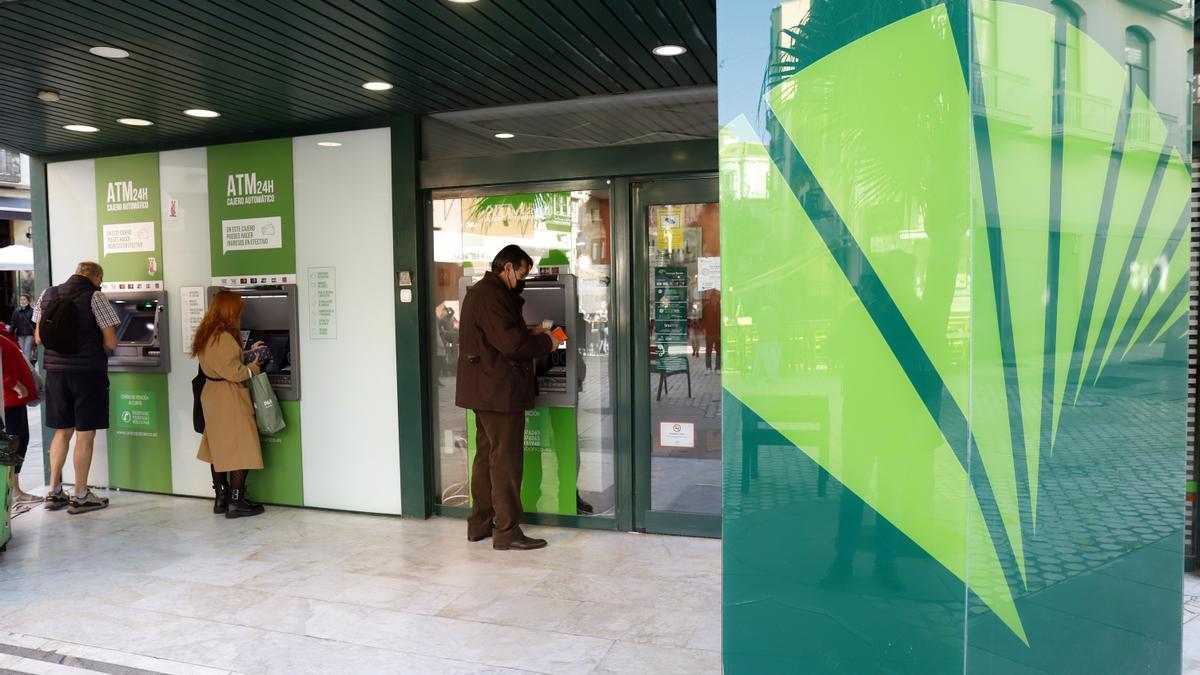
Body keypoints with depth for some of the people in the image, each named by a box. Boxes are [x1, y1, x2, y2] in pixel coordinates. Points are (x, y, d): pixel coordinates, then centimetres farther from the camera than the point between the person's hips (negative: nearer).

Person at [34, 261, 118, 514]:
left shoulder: (47, 294, 7)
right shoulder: (95, 297, -10)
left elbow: (38, 338, 12)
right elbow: (110, 343, -11)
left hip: (55, 371, 5)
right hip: (87, 372, -5)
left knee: (62, 431, 17)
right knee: (85, 434, 3)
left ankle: (54, 491, 21)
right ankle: (80, 496, 9)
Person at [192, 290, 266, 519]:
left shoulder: (207, 335, 10)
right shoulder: (223, 337, -20)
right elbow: (233, 372, -23)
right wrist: (254, 367, -7)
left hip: (213, 397, 10)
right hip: (229, 399, -10)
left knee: (219, 449, 15)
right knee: (240, 451, -3)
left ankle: (221, 499, 22)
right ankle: (235, 502, 1)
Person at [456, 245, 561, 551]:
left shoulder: (480, 292, 17)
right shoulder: (492, 295, -17)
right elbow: (510, 343, -24)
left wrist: (530, 334, 10)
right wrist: (545, 342, -10)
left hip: (485, 391, 11)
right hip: (499, 392, -11)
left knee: (487, 455, 16)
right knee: (506, 460, -5)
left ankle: (480, 523, 24)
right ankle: (507, 531, 2)